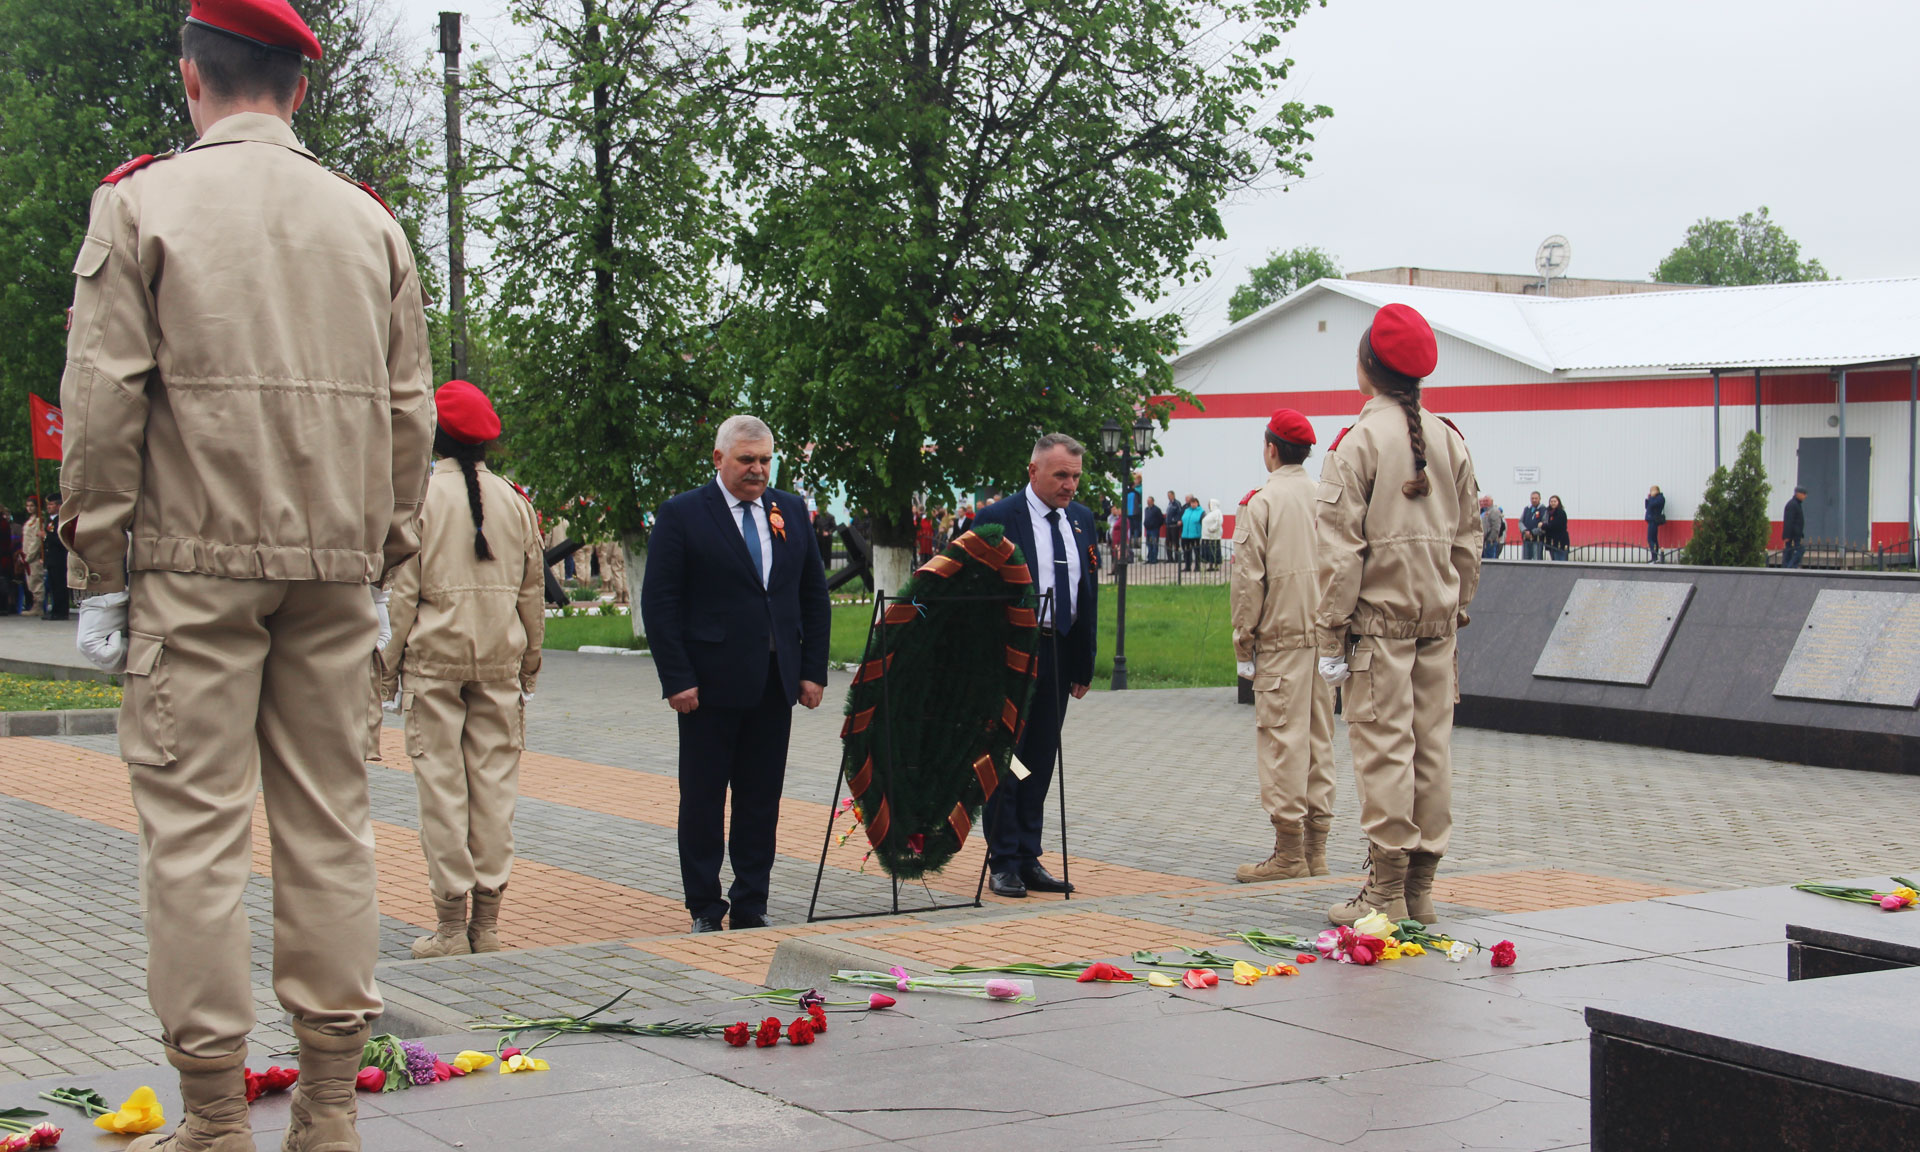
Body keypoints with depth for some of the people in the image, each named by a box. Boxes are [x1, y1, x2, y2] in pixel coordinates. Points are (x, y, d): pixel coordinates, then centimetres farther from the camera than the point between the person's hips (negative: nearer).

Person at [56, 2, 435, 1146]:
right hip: (335, 565, 4)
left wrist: (98, 572, 0)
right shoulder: (371, 222, 10)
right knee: (329, 818, 7)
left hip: (196, 561, -3)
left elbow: (104, 403, -5)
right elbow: (409, 409, 11)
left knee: (196, 824, -1)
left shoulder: (141, 202, -1)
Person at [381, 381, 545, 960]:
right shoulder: (514, 501, 6)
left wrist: (389, 669, -1)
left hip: (434, 658, -3)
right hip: (500, 661, 3)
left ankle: (450, 925, 1)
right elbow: (533, 591, 10)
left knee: (441, 785, 0)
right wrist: (528, 666, 19)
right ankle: (487, 921, 9)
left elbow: (404, 592, -7)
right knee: (495, 783, 7)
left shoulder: (419, 497, -6)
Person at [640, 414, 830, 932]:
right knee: (703, 799, 4)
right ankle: (705, 909, 15)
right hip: (710, 685, -4)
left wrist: (813, 670, 6)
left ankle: (751, 906, 17)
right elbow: (658, 603, -6)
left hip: (775, 685, 4)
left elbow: (814, 595, 14)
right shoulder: (681, 514, -4)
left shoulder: (791, 510, 10)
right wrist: (677, 678, -12)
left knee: (762, 802, 8)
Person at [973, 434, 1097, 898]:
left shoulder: (1082, 519, 10)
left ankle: (1029, 860, 16)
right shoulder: (997, 519, -9)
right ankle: (1003, 863, 7)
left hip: (1058, 655, 6)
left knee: (1041, 763, 10)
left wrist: (1084, 664, 11)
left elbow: (1088, 592, 14)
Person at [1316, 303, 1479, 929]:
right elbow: (1468, 538, 12)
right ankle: (1420, 888, 14)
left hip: (1379, 617, -6)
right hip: (1436, 618, 6)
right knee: (1431, 746, 8)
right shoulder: (1449, 440, 9)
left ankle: (1386, 890, -3)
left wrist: (1330, 633, -9)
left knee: (1384, 746, -4)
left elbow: (1341, 546, -12)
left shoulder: (1359, 440, -9)